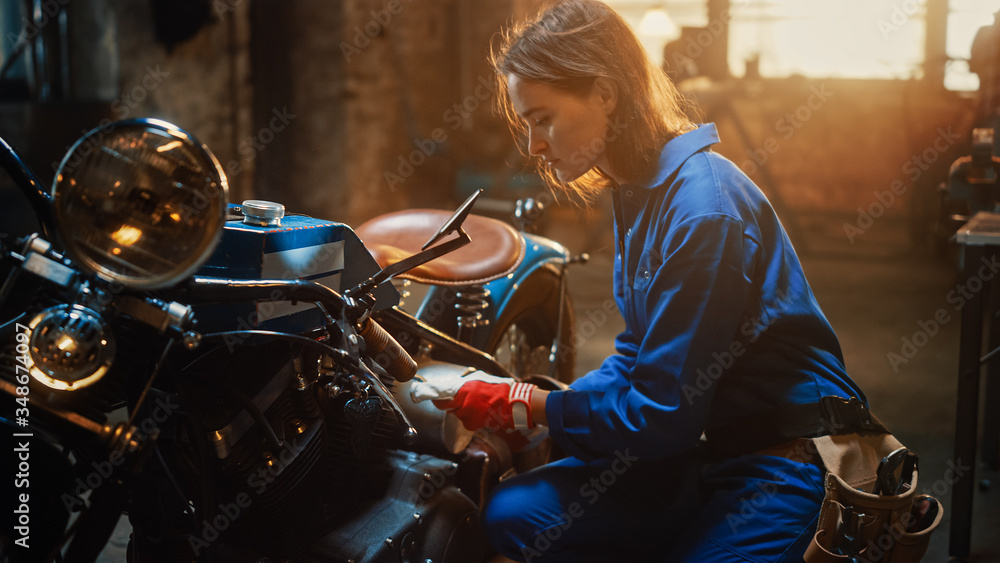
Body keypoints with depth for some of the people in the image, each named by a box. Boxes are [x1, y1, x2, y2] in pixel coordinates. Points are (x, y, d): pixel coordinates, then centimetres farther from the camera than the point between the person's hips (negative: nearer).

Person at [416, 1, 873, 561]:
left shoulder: (703, 209, -23)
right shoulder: (640, 190, 7)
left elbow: (661, 415, -22)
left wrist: (526, 405, -11)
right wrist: (531, 407, -1)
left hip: (787, 463, -8)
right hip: (704, 448, 8)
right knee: (515, 513, -5)